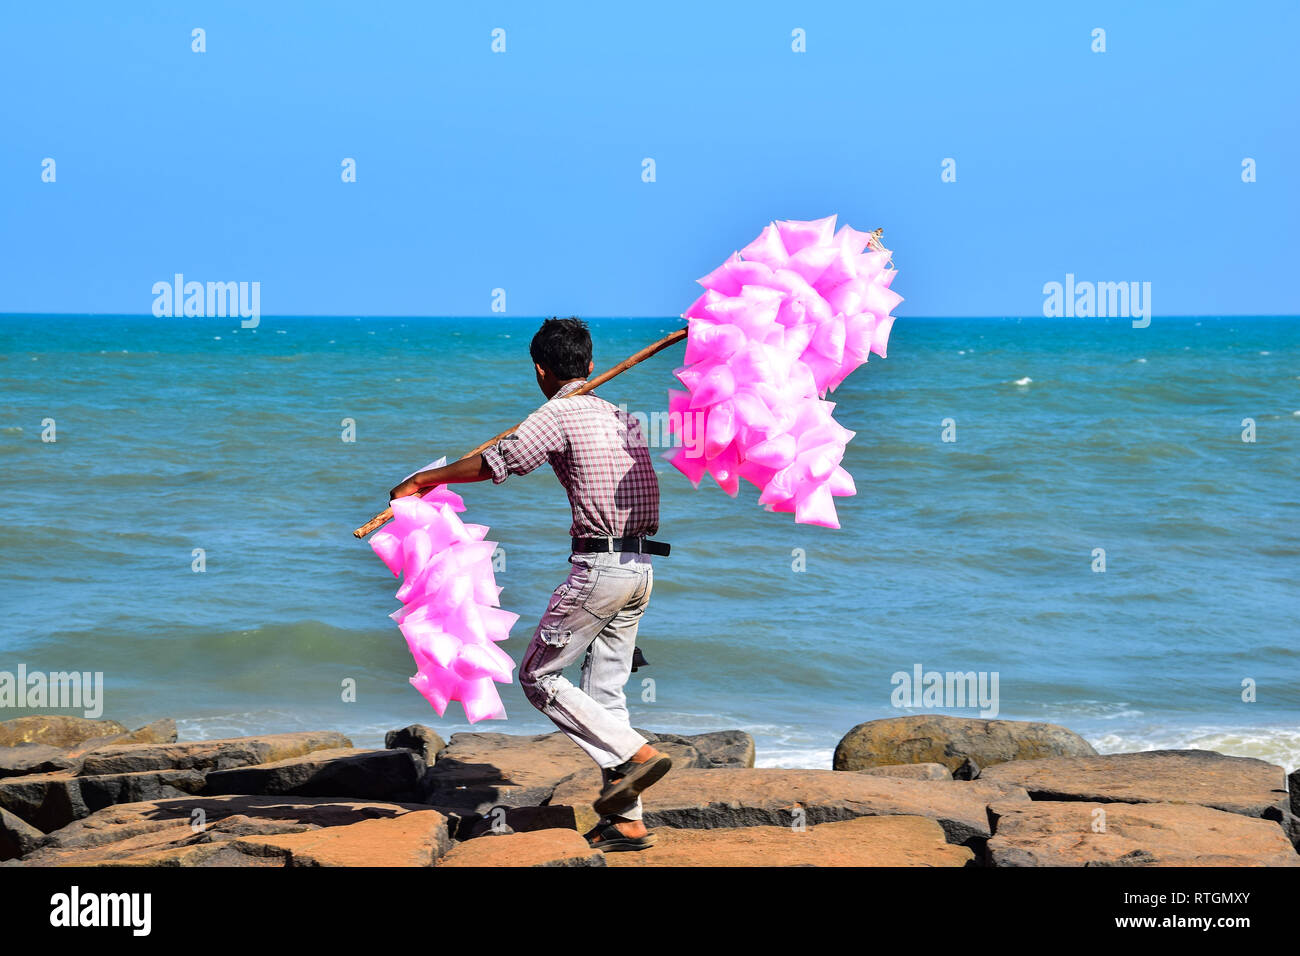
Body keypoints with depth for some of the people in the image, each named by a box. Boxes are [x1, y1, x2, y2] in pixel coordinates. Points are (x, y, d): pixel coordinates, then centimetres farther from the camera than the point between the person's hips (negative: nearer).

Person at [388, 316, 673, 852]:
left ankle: (638, 754, -9)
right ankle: (627, 822, 6)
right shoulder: (623, 419, 16)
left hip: (599, 566, -8)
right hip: (642, 567, 8)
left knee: (539, 676, 2)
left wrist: (423, 480, -2)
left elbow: (494, 465, -12)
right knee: (604, 689, 11)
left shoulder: (560, 415, -7)